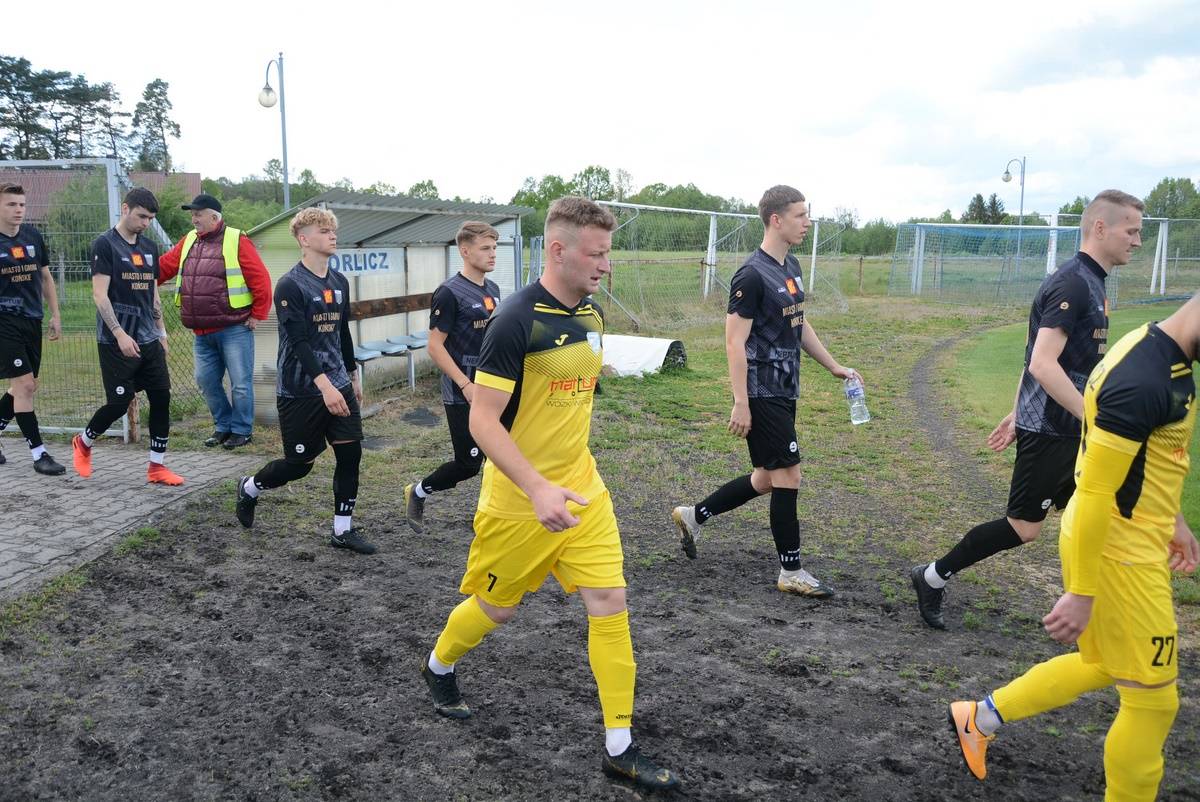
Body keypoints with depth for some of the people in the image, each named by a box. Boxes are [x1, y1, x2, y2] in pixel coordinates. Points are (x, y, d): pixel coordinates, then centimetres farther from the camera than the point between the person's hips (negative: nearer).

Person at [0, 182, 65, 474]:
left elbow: (46, 277, 16)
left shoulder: (33, 236, 7)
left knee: (26, 387, 11)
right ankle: (38, 454, -4)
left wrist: (55, 315, 13)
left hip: (32, 321, 6)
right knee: (25, 385, -9)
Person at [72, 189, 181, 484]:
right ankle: (83, 442, 26)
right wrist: (120, 334, -19)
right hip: (116, 342, -6)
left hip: (148, 339, 6)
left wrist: (161, 332, 17)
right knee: (119, 402, -3)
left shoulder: (150, 247, 12)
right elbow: (99, 295, -13)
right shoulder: (105, 245, -8)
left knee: (161, 397, 0)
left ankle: (157, 466, 8)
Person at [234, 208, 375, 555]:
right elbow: (298, 341, -22)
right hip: (299, 391, -6)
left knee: (351, 453, 0)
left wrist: (353, 376, 23)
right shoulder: (290, 285, -13)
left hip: (339, 386, 6)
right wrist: (324, 385, -31)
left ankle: (343, 530, 11)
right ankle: (249, 488, 33)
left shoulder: (340, 282, 9)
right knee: (300, 463, 4)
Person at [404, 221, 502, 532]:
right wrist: (466, 386, -21)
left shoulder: (492, 289, 9)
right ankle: (418, 492, 26)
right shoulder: (449, 293, -14)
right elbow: (435, 346, -16)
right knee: (468, 463, 0)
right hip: (463, 395, -7)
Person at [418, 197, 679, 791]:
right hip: (519, 499, -6)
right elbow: (482, 420, -22)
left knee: (610, 602, 0)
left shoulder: (592, 316, 3)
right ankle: (439, 667, 45)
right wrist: (539, 489, -31)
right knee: (498, 607, 13)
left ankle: (619, 749, 11)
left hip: (583, 492, 6)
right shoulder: (517, 320, -20)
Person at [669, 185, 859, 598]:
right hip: (762, 395, -9)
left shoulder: (792, 267, 12)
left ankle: (692, 516, 30)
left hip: (784, 393, 9)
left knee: (767, 479, 15)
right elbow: (735, 342, -18)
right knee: (788, 476, -3)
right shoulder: (752, 275, -17)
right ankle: (791, 573, 11)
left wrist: (834, 367, 20)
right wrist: (740, 403, -20)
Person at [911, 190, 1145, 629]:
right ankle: (932, 577, 14)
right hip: (1049, 431, -9)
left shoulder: (1088, 282, 14)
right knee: (1024, 526, 0)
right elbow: (1042, 364, -26)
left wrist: (1018, 413, 21)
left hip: (1068, 431, 10)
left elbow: (1038, 358, 19)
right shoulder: (1073, 283, -17)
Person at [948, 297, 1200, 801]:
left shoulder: (1155, 347, 4)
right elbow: (1094, 492, -26)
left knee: (1099, 665, 25)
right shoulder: (1142, 382, -27)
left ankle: (980, 718, 35)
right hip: (1117, 553, -10)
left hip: (1123, 536, 10)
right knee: (1153, 700, 5)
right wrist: (1082, 593, -21)